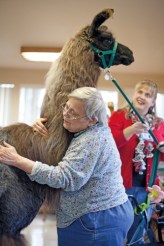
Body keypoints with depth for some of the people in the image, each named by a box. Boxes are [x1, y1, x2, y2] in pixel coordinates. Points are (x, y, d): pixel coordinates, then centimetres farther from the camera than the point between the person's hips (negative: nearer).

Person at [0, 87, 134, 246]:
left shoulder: (91, 140, -23)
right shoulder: (93, 131, 7)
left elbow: (64, 178, -26)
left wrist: (17, 160, -24)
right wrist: (43, 126, -1)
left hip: (99, 220, -10)